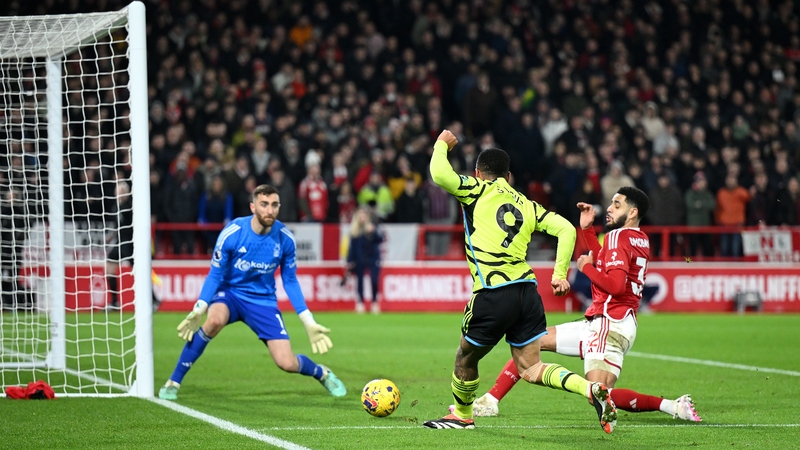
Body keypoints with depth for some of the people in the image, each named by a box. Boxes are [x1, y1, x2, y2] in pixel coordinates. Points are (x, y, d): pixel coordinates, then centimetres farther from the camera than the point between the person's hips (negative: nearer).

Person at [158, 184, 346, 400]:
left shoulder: (285, 238, -12)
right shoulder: (232, 233, -20)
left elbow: (290, 281, 2)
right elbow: (215, 275, -10)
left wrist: (309, 323, 0)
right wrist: (198, 311, -22)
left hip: (263, 300, 2)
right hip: (230, 292, -2)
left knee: (287, 364, -9)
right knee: (215, 320, -37)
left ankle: (322, 374, 29)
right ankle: (173, 383, -24)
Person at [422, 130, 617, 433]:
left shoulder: (477, 191, 3)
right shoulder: (526, 205, 19)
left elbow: (440, 174, -9)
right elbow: (566, 229, 9)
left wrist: (442, 145, 10)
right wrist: (560, 273, 10)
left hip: (493, 294, -5)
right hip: (527, 292, 6)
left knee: (465, 359, 17)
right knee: (530, 368, 9)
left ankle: (461, 416, 34)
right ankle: (591, 389, -10)